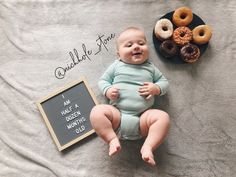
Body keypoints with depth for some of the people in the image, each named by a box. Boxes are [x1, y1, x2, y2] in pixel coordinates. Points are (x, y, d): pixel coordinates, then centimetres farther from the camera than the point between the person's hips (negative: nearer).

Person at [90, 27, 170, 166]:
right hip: (117, 114, 0)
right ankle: (112, 139, -20)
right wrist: (108, 91, -7)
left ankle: (148, 146, -23)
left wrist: (156, 88, -4)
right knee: (97, 111, -26)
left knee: (163, 117, -26)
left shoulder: (150, 68, 17)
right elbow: (103, 80, 17)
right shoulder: (116, 66, 14)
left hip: (142, 118, 1)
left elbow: (164, 82, 20)